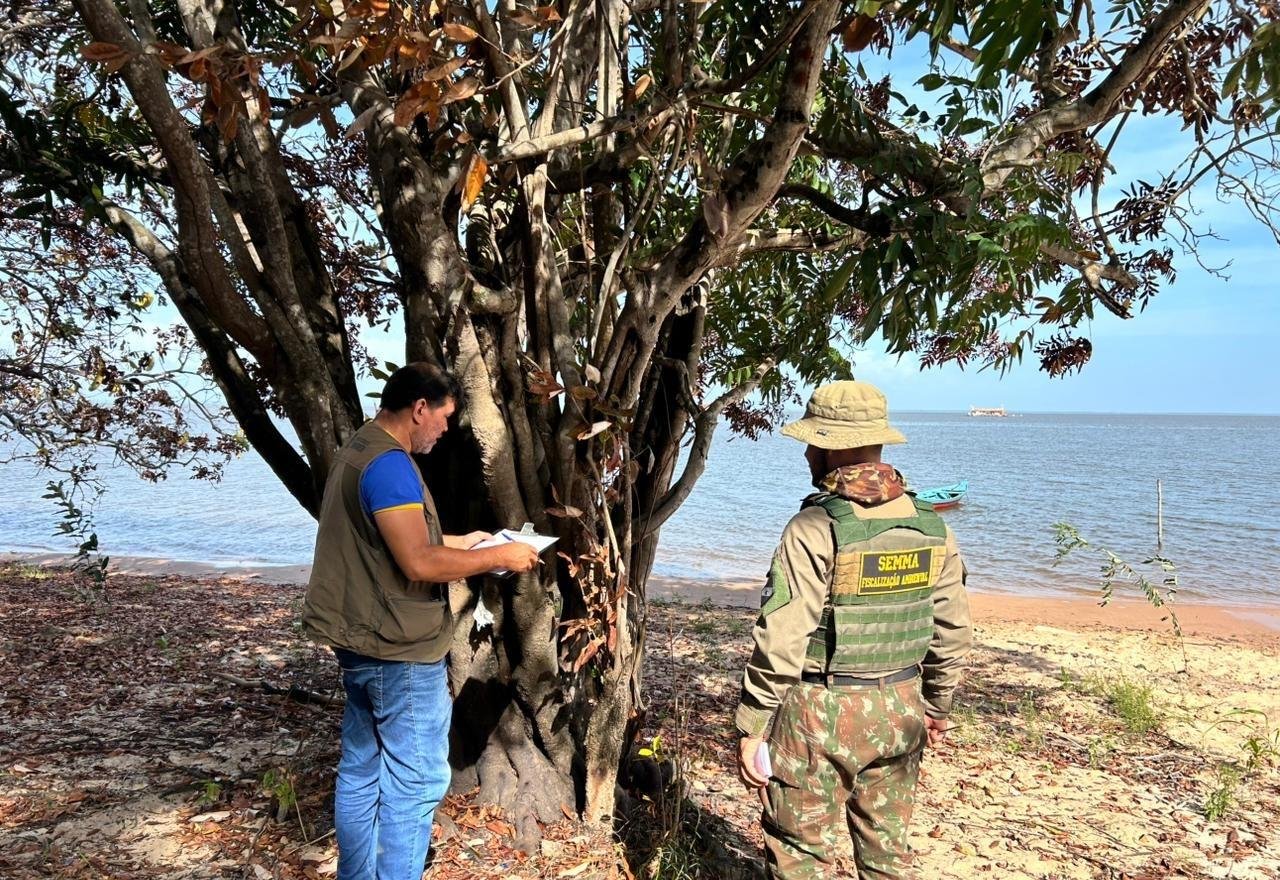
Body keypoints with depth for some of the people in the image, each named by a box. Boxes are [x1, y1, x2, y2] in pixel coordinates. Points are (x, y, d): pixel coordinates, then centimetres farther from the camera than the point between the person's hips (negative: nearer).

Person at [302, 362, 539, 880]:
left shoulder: (357, 452, 12)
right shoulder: (389, 464, -20)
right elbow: (420, 564, -26)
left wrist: (460, 542, 18)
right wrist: (499, 557, -16)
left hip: (360, 643, 10)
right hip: (399, 650, -10)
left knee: (361, 772, 17)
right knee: (415, 782, -1)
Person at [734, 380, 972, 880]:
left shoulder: (815, 530, -18)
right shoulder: (933, 530, 1)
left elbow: (780, 642, -19)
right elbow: (952, 633, 8)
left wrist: (751, 727, -10)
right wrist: (937, 706, 22)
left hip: (821, 715, -6)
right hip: (900, 712, 6)